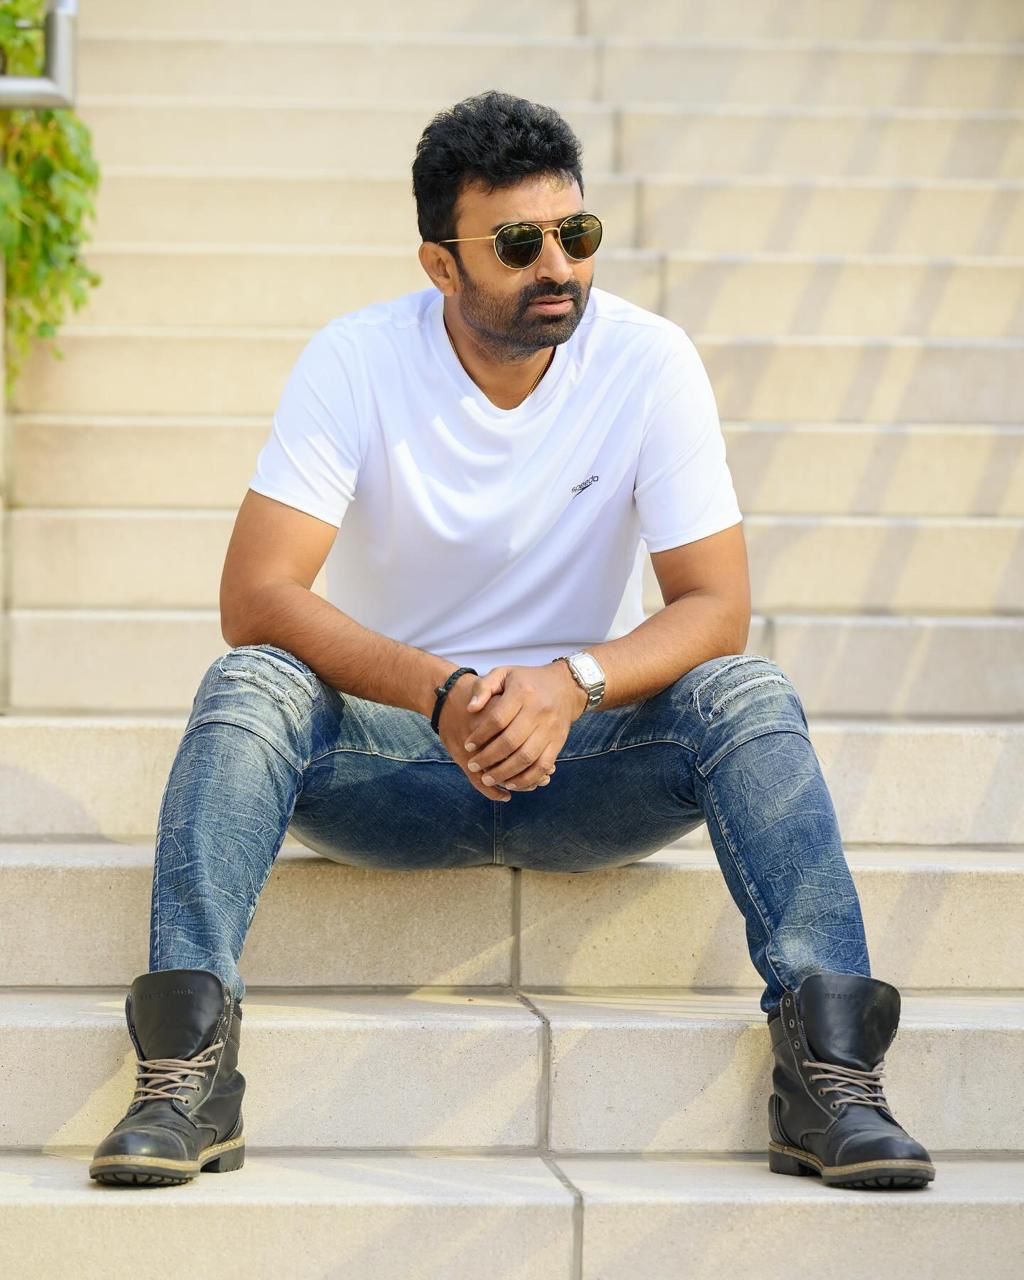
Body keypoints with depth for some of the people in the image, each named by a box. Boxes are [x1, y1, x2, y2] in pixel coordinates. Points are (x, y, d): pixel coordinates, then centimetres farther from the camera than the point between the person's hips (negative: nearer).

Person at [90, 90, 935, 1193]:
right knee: (247, 686, -29)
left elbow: (715, 606, -12)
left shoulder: (650, 364, -9)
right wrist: (441, 691, -35)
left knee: (747, 695, -27)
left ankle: (824, 1061, -33)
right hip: (390, 754, 0)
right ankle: (188, 1069, -37)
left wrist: (571, 683, -33)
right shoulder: (354, 362, -11)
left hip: (584, 758, 1)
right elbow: (256, 596, -19)